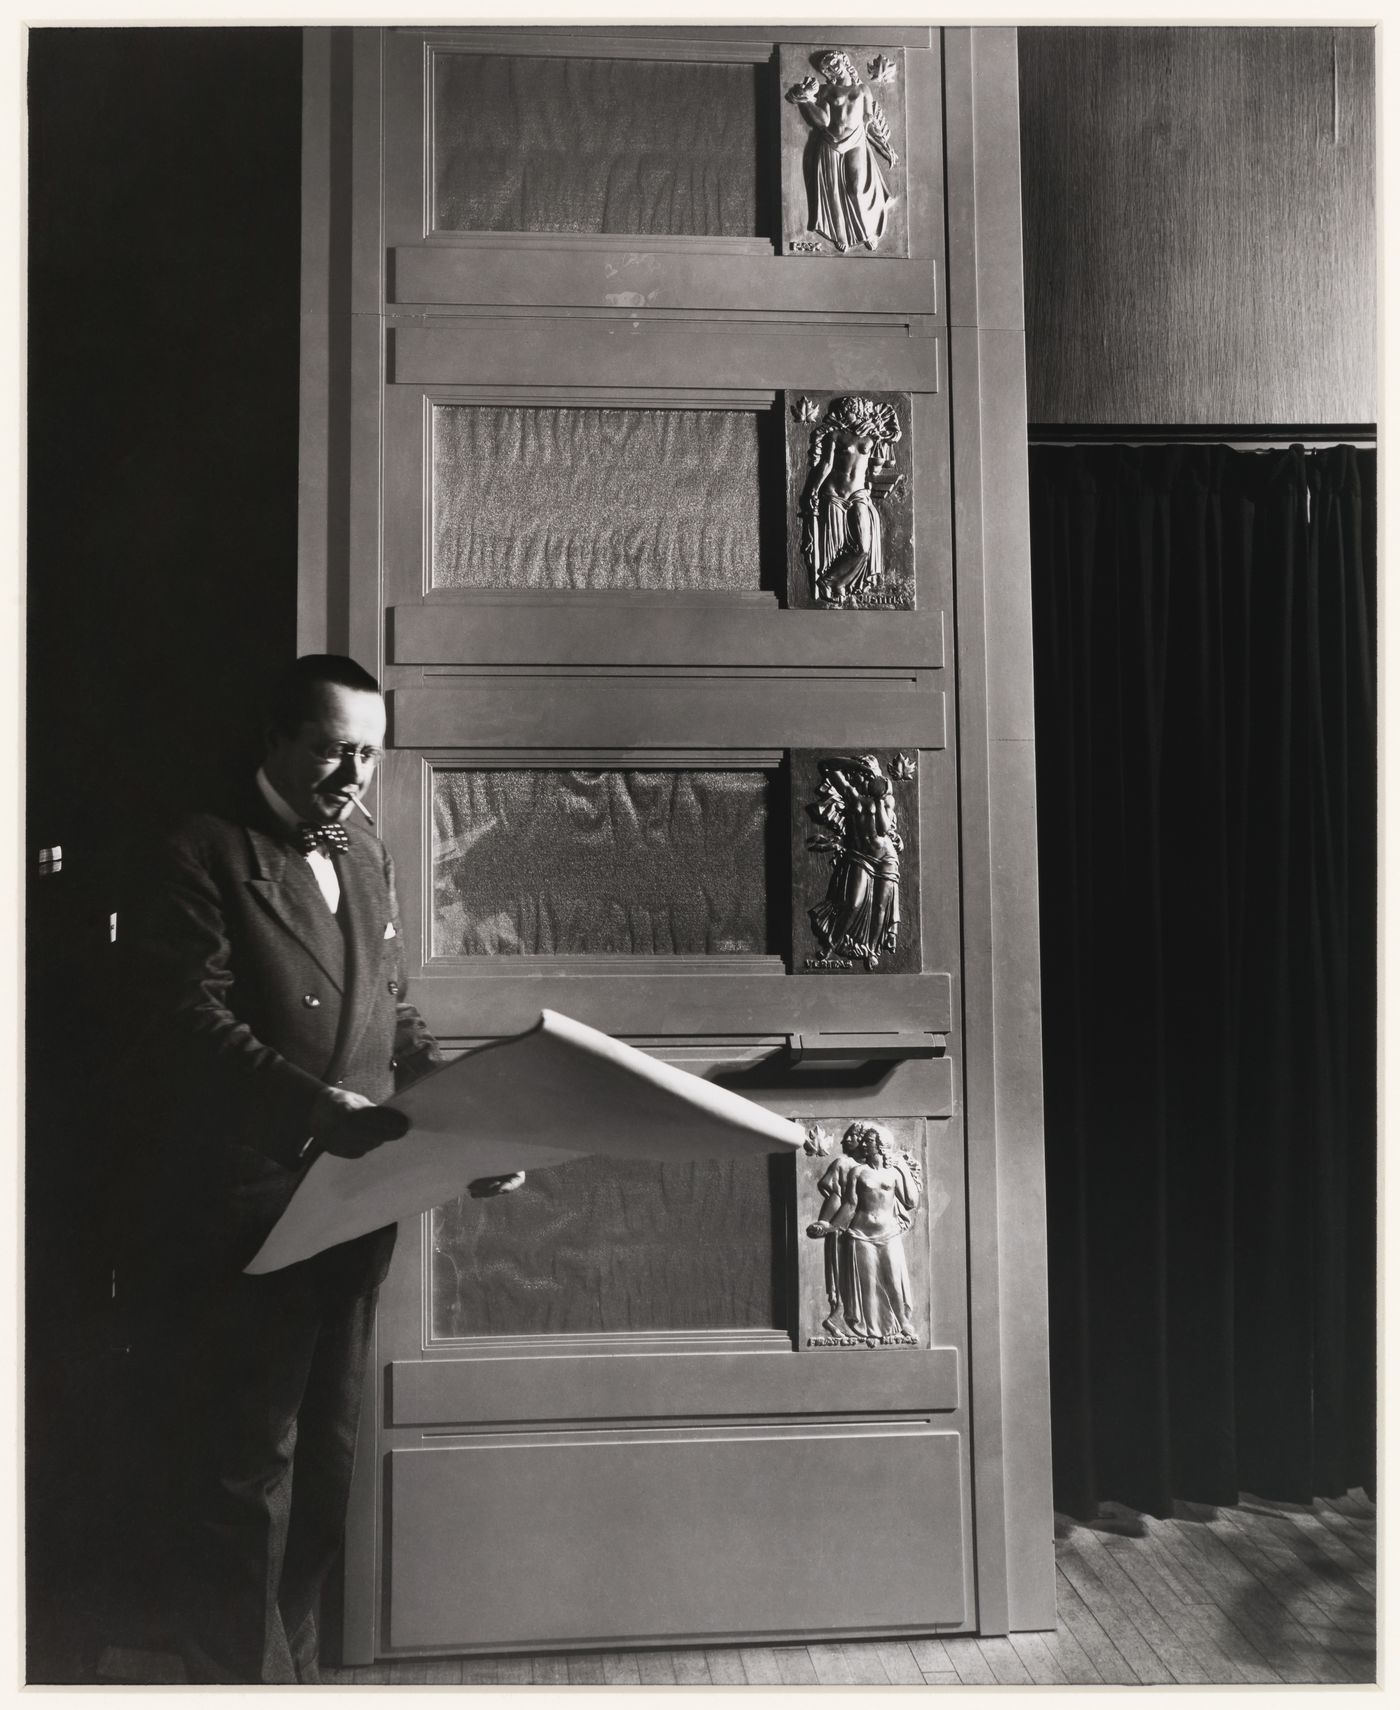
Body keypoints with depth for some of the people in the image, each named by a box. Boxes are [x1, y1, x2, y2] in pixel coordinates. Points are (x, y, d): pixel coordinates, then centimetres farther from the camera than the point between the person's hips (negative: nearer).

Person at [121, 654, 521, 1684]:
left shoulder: (366, 856, 14)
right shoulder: (207, 855, -6)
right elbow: (192, 1023, -17)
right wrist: (319, 1108, -29)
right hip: (242, 1218, -6)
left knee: (323, 1472, 18)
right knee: (248, 1476, 6)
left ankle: (290, 1669, 35)